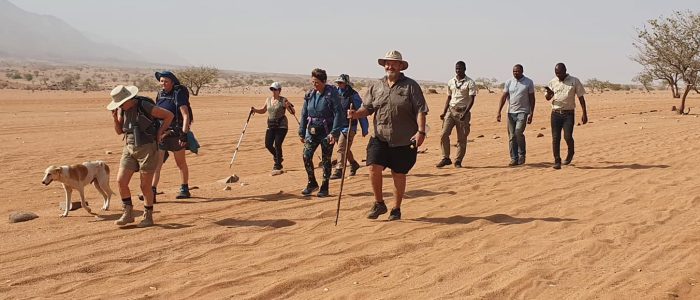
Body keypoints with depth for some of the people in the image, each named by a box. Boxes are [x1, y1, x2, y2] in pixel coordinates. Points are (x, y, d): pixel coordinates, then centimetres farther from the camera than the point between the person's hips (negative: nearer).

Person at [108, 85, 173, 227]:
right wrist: (115, 118, -3)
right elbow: (119, 131, 15)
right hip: (130, 149, 6)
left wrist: (159, 132, -6)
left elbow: (169, 115, -9)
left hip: (147, 149, -6)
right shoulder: (122, 109, 5)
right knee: (121, 181, -6)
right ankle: (128, 214, 8)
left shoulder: (145, 106, -15)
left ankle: (148, 217, 16)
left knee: (145, 186, 0)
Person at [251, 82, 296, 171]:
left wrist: (289, 106, -26)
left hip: (281, 126, -5)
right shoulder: (268, 100, 9)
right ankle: (277, 157, 28)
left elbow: (292, 112, -7)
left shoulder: (283, 101, -7)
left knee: (277, 144, -12)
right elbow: (263, 110, 22)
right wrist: (255, 110, 5)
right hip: (271, 126, 5)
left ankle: (278, 164, 2)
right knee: (268, 144, 0)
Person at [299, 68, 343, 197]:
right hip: (312, 131, 4)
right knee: (306, 156, -8)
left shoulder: (331, 94, -10)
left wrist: (334, 132, -20)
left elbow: (338, 114, -13)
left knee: (326, 160, 3)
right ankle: (312, 183, 10)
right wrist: (302, 132, 11)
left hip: (327, 132, -4)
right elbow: (304, 114, 13)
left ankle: (324, 188, 14)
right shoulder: (309, 95, 6)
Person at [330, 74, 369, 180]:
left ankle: (339, 171, -10)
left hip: (349, 126, -7)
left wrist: (365, 129, -4)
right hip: (338, 126, 7)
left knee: (341, 148, -12)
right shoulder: (336, 94, 6)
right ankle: (354, 164, 38)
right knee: (345, 149, 18)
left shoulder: (353, 95, -11)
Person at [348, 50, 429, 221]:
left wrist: (421, 131, -19)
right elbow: (367, 108, 13)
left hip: (404, 140, -3)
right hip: (380, 137, 3)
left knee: (399, 174, 5)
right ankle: (379, 203, 9)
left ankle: (396, 209, 22)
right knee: (374, 168, -12)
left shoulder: (411, 86, -1)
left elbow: (420, 111, -7)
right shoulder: (376, 86, 11)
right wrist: (356, 114, -9)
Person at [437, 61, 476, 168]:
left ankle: (458, 161, 8)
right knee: (444, 134, -8)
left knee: (462, 139, 0)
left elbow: (471, 99, -10)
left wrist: (465, 113, -21)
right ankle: (446, 158, 0)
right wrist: (444, 112, 9)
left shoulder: (470, 83, -4)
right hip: (451, 110, 4)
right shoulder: (451, 82, 10)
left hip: (463, 112, -4)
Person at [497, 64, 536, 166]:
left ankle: (521, 155, -1)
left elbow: (532, 99, 2)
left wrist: (531, 114, -5)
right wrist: (499, 112, -2)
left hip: (523, 112, -3)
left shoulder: (528, 82, 0)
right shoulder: (508, 82, 6)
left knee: (518, 132, -19)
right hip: (511, 112, 3)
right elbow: (503, 97, 6)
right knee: (512, 137, 2)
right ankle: (514, 159, 9)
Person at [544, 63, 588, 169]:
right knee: (555, 138, -2)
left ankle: (570, 153, 20)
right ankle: (557, 161, 6)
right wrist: (549, 93, -22)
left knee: (567, 136, -10)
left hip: (569, 113, -2)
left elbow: (581, 98, 3)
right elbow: (547, 98, 3)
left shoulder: (574, 81, 1)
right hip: (556, 113, 2)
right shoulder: (552, 82, 6)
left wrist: (584, 114, -2)